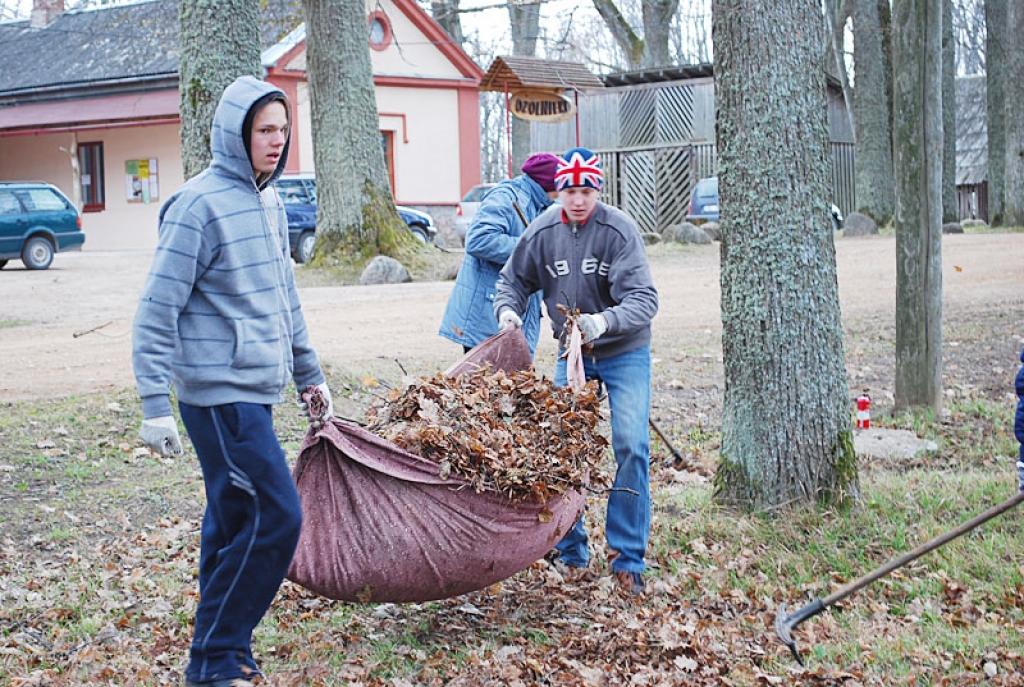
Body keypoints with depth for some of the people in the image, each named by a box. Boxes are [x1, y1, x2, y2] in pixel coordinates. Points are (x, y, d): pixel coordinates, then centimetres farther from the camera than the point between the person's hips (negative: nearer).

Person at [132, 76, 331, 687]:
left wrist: (310, 372, 25)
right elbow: (157, 310, -15)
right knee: (277, 515, -11)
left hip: (254, 388, 9)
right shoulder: (200, 205, -14)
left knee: (234, 518, 13)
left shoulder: (268, 201, 13)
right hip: (219, 391, -9)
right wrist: (155, 404, -19)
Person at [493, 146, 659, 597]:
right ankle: (570, 552, 14)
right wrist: (508, 309, -12)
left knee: (631, 446, -14)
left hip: (624, 352, -3)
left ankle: (628, 558, -3)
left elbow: (644, 299, -26)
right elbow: (513, 279, 9)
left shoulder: (619, 230, -19)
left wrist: (605, 321, -44)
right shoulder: (543, 231, -7)